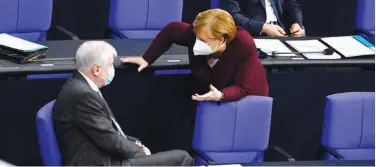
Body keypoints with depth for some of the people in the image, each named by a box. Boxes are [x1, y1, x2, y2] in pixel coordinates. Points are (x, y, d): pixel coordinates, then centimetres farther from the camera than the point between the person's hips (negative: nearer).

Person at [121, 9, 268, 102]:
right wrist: (146, 58, -7)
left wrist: (220, 96, -52)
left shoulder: (244, 46, -37)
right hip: (210, 96, 3)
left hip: (247, 98, -3)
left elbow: (243, 89, -33)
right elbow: (171, 30, -6)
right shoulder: (198, 34, -27)